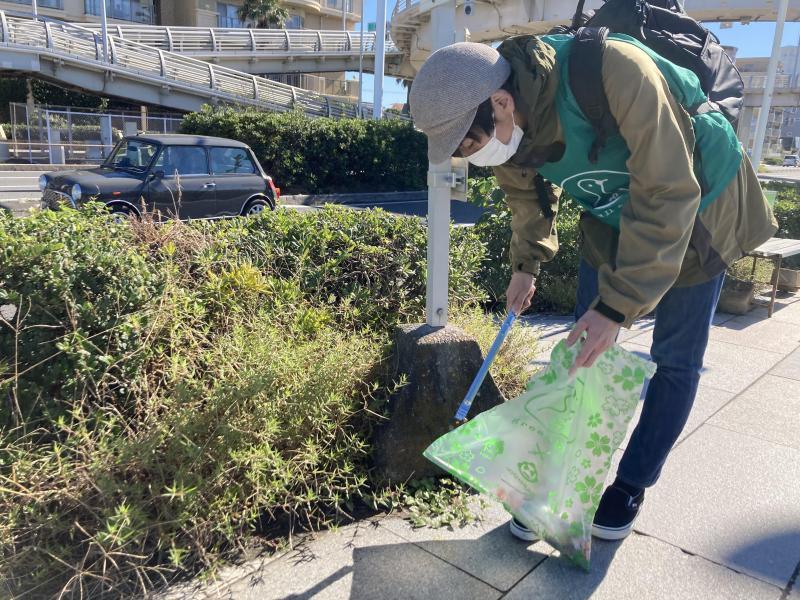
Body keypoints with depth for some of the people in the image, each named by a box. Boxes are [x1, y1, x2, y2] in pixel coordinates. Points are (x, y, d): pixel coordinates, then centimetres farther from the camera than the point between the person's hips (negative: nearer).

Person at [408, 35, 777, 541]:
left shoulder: (615, 72, -39)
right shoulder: (508, 120, -18)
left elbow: (668, 195, -36)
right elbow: (525, 189, 5)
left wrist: (616, 305, -36)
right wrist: (526, 264, 8)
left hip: (694, 207, -4)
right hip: (612, 215, 5)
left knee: (676, 359, 2)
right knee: (587, 349, 4)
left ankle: (633, 483, 21)